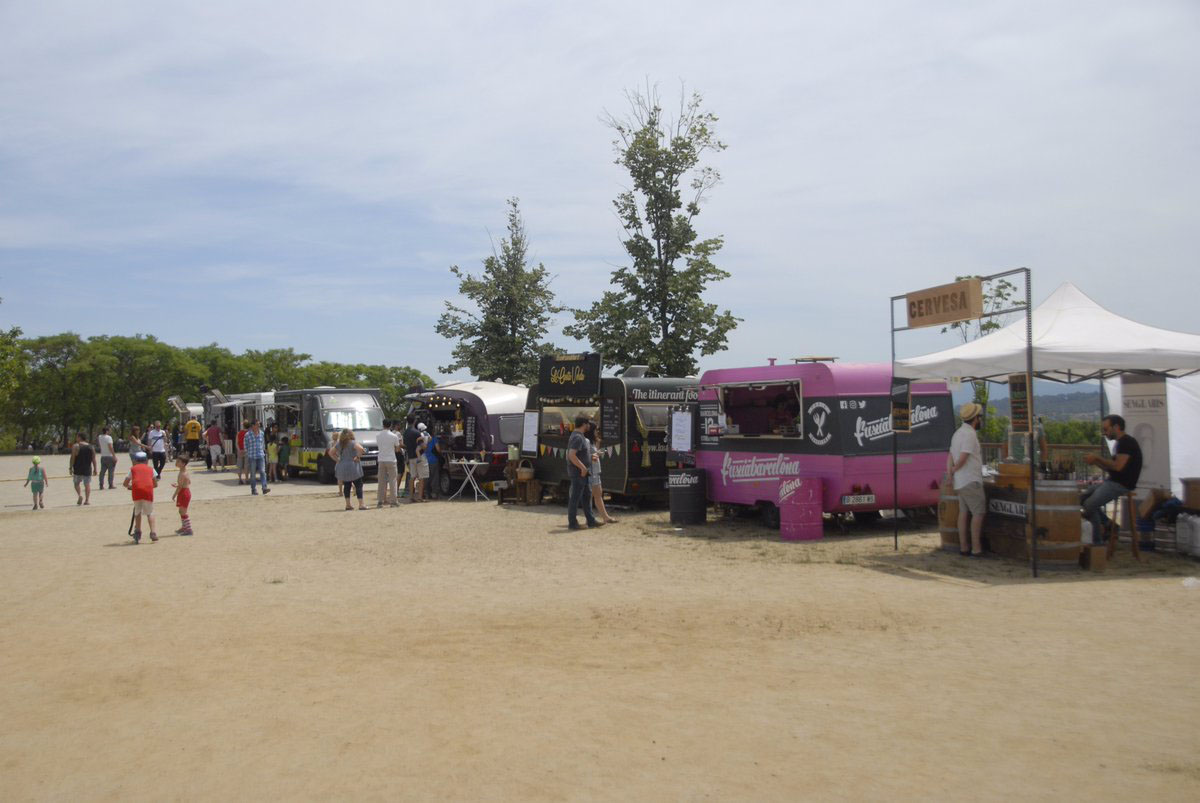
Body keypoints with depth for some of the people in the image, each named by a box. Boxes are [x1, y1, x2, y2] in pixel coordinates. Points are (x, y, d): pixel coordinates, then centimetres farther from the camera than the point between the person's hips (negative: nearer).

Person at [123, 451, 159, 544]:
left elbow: (125, 483, 20)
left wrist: (129, 486, 40)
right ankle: (153, 532, -8)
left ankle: (138, 533, 12)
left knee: (138, 512, 17)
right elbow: (155, 484, 24)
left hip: (137, 490, 0)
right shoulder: (151, 469, 25)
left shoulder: (133, 468, 22)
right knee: (150, 512, 8)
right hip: (148, 490, 0)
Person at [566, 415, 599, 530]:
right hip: (578, 473, -11)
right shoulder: (578, 437, -18)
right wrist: (583, 467, -22)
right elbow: (571, 455, -28)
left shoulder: (579, 436, 15)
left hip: (582, 473, 11)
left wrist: (591, 457, 15)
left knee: (585, 497, 15)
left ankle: (591, 521, 21)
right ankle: (572, 523, 3)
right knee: (575, 498, -3)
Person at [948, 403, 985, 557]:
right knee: (978, 512, -6)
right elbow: (963, 458, -21)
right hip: (971, 481, -9)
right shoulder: (970, 434, -16)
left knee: (963, 512, 8)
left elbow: (950, 456, 13)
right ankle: (976, 548, -7)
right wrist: (954, 469, -4)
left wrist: (949, 472, 5)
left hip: (960, 481, 9)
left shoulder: (958, 433, 16)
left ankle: (963, 547, 10)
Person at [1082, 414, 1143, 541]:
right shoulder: (1120, 443, 18)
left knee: (1089, 505, -20)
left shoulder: (1127, 442, -15)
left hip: (1122, 484, -11)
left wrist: (1097, 458, -16)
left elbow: (1118, 466, -25)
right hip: (1112, 482, 11)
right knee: (1084, 496, 10)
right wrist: (1096, 462, 4)